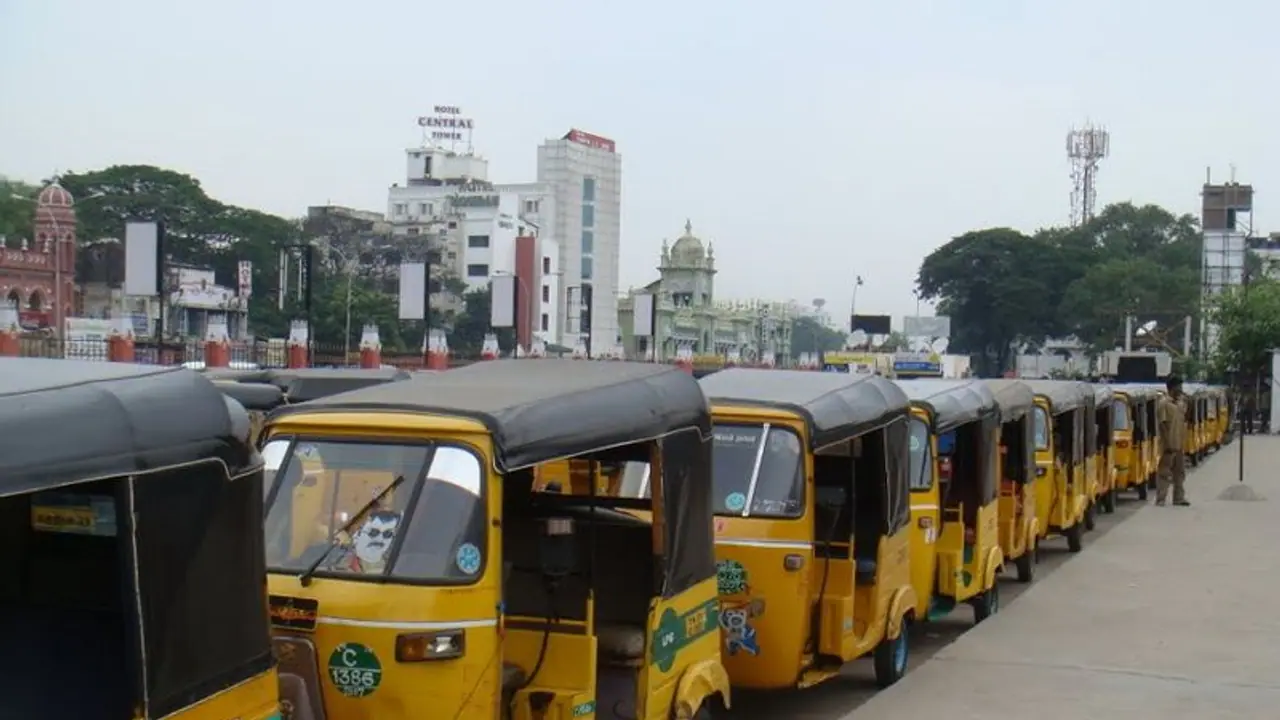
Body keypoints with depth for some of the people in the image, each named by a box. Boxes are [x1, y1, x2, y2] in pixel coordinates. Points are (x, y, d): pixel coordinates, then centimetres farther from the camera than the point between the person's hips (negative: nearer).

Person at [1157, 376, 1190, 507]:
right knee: (1165, 473, -5)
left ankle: (1179, 498, 22)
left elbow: (1184, 420, 18)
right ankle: (1160, 499, -2)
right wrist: (1168, 444, -20)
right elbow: (1163, 425, -16)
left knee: (1180, 471, 13)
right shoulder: (1164, 403, -12)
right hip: (1169, 445, -8)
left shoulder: (1181, 402, 11)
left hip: (1179, 445, 8)